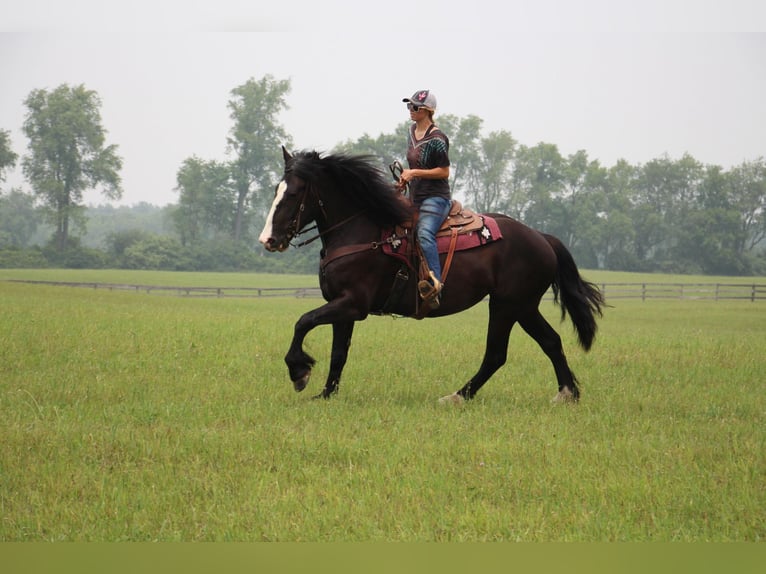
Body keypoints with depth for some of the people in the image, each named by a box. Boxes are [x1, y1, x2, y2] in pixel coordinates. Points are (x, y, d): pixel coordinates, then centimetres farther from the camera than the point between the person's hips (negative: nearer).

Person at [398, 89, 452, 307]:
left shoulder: (436, 139, -13)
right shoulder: (413, 131, 13)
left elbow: (444, 172, -14)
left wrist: (415, 173, -18)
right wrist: (406, 176, 10)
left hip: (435, 197, -10)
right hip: (415, 197, 10)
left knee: (424, 233, -33)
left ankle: (435, 282, -46)